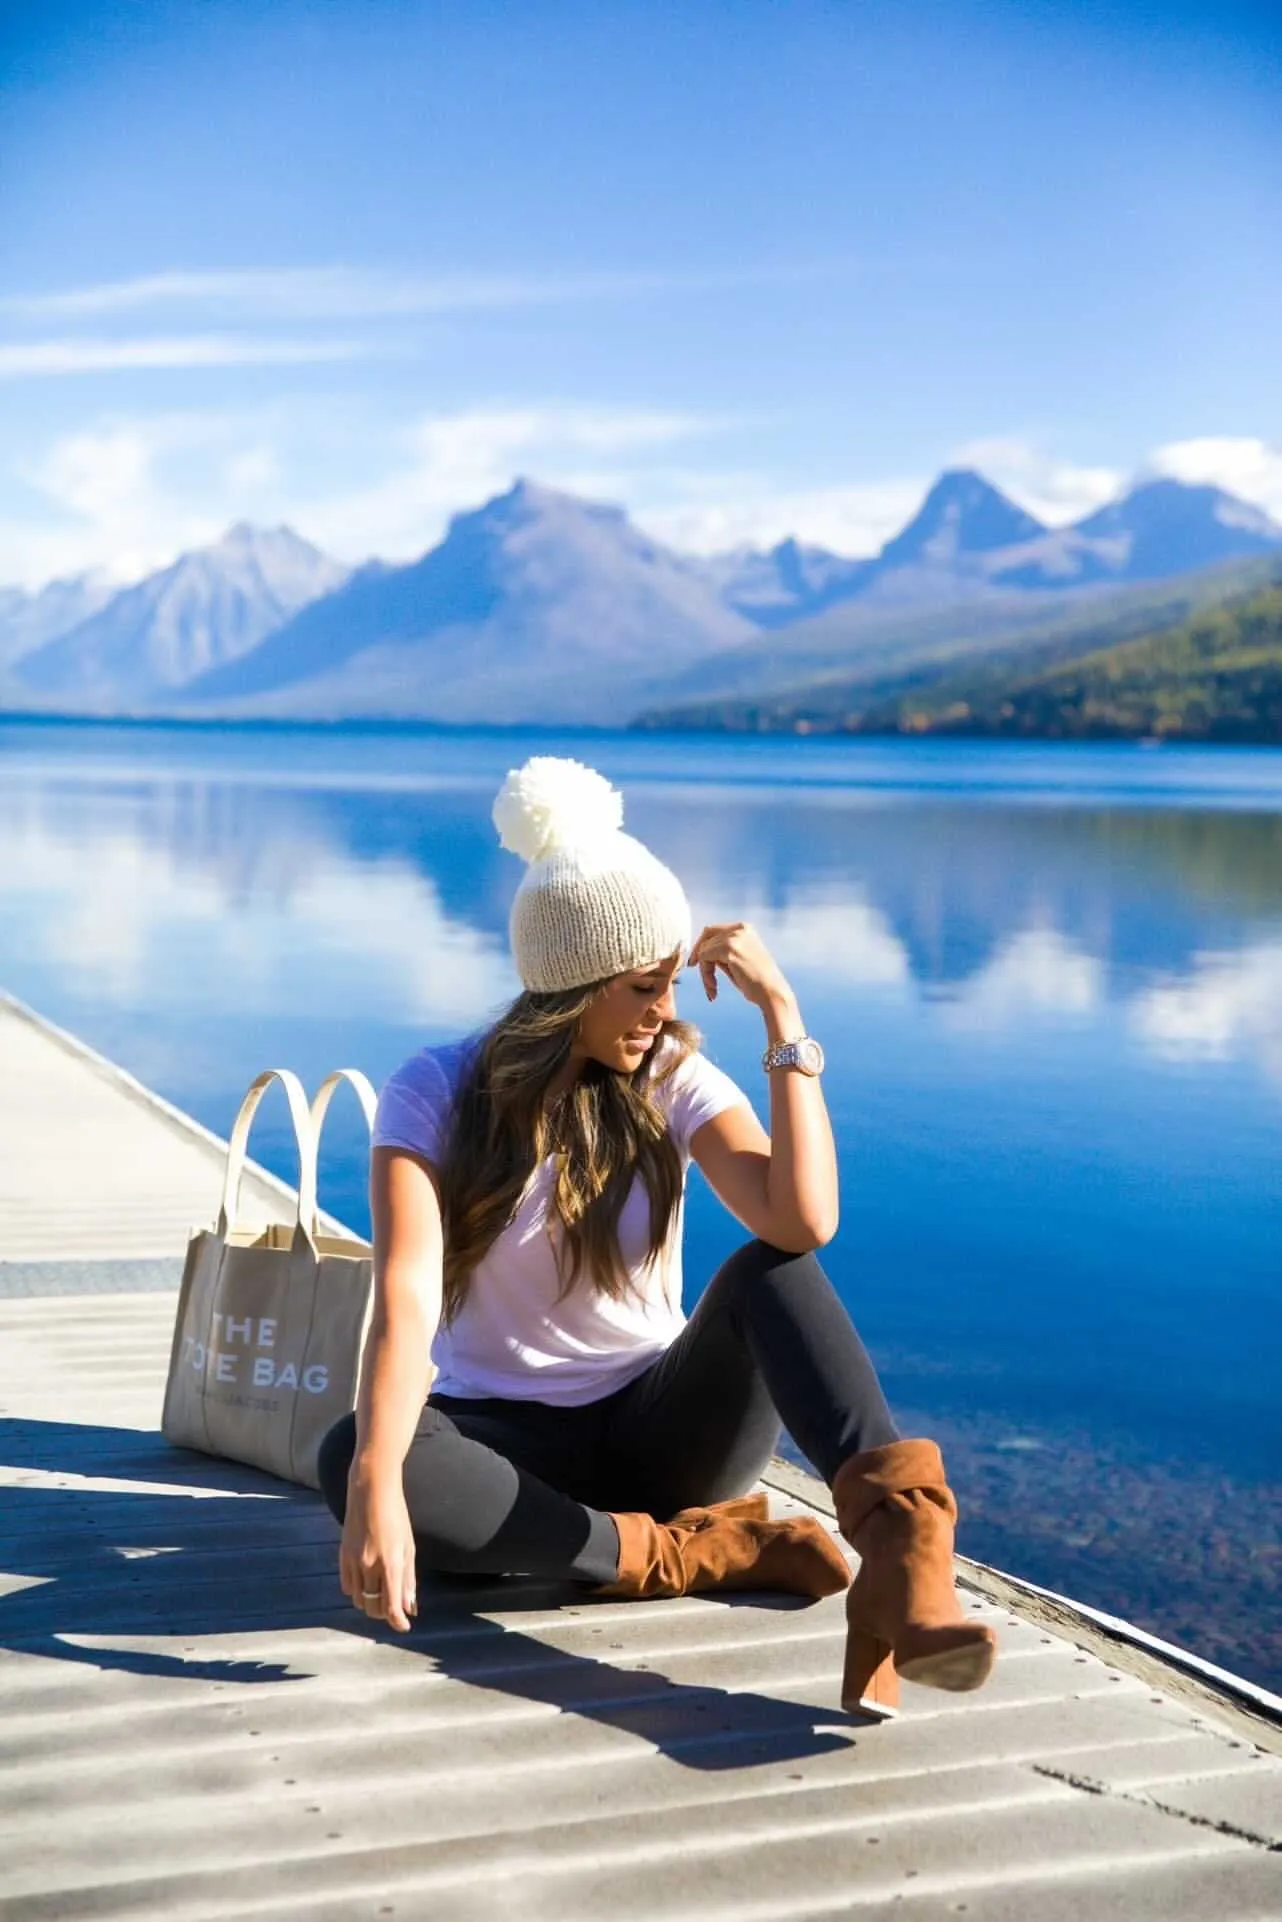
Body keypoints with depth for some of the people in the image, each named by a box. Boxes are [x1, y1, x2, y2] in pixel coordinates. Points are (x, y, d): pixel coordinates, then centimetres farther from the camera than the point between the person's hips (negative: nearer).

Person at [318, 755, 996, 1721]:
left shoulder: (678, 1083, -5)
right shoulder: (435, 1096, -10)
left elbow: (805, 1222, -24)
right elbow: (406, 1300, -26)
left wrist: (783, 1014, -22)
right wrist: (376, 1486, -42)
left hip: (661, 1428, 1)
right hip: (513, 1443, -1)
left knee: (770, 1273, -29)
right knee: (346, 1457, -35)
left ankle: (902, 1553, -47)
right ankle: (706, 1551, -27)